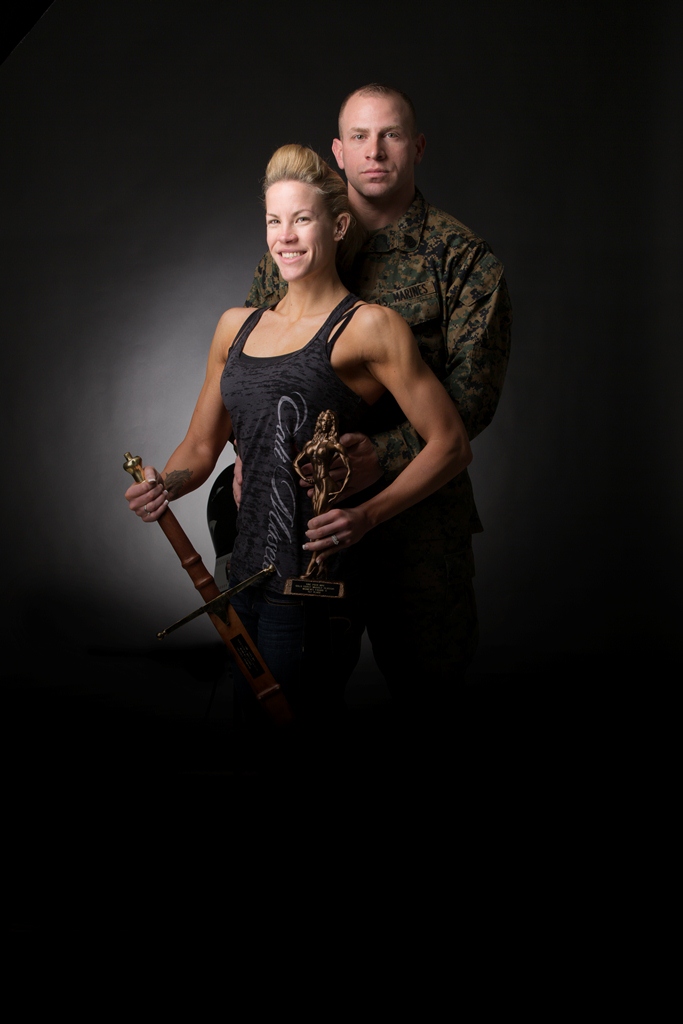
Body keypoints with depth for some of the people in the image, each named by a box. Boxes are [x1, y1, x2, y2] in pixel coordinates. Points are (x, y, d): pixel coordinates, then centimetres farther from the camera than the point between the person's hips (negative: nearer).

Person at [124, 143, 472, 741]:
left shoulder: (368, 327, -4)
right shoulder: (237, 326, 15)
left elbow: (451, 446, -6)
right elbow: (201, 447, 20)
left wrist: (367, 515, -17)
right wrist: (165, 486, -2)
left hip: (311, 570, -7)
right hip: (250, 569, 7)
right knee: (250, 705, 15)